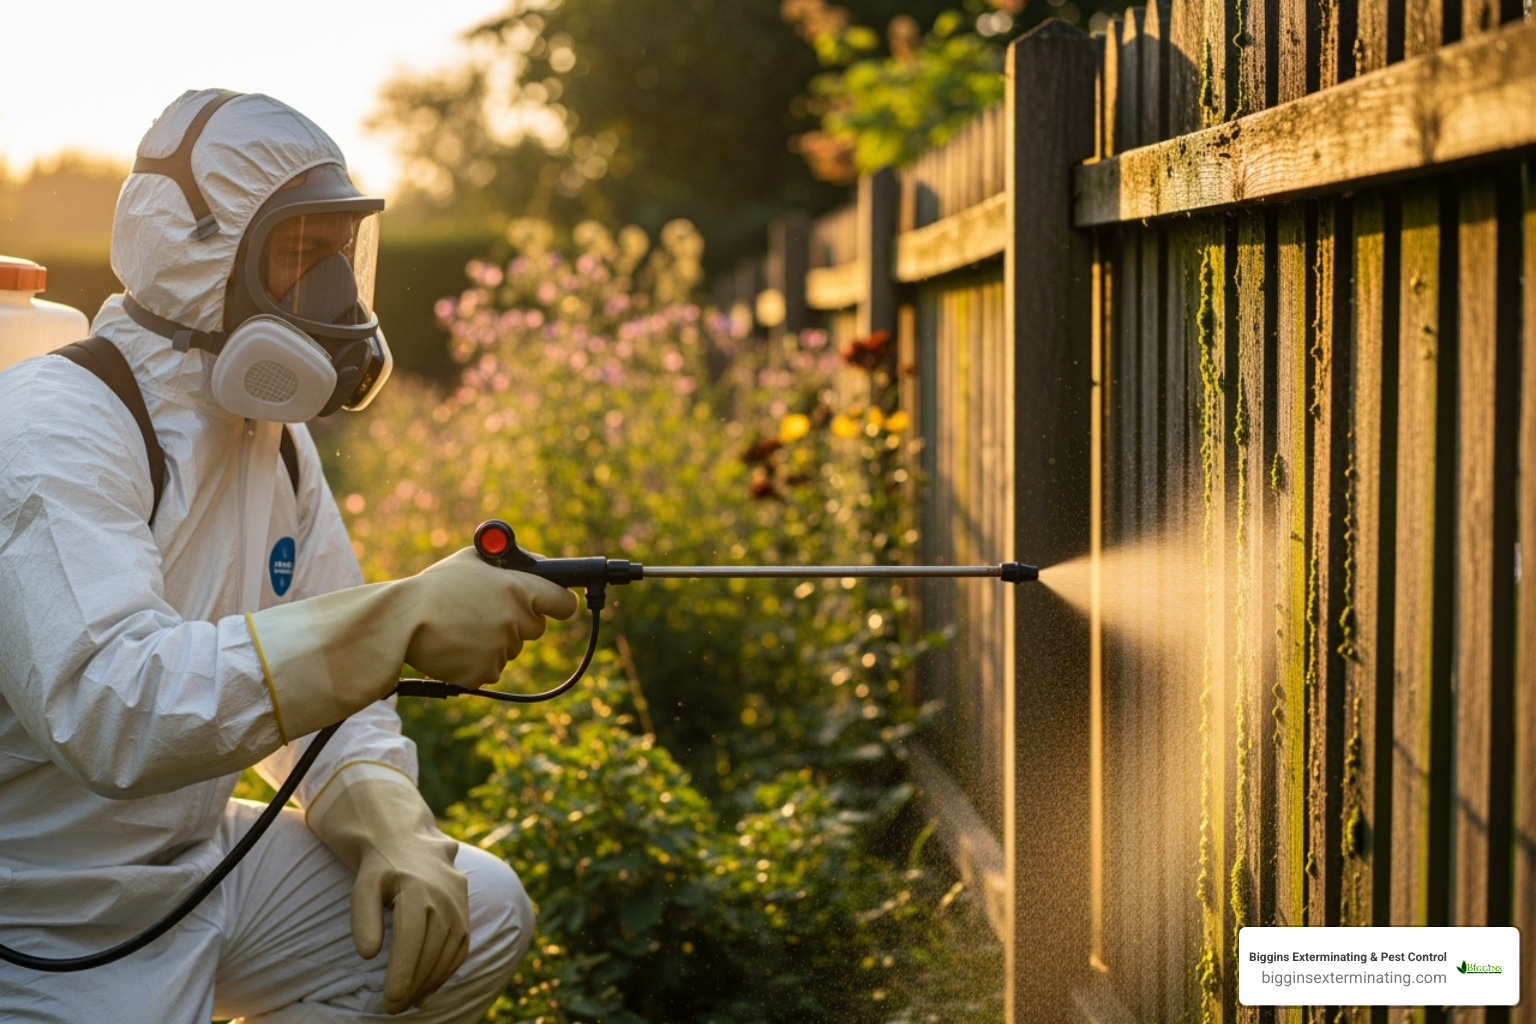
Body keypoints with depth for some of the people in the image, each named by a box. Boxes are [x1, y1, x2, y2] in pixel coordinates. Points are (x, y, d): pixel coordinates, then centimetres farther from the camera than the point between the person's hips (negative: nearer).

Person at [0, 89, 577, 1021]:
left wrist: (389, 826, -13)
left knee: (480, 917, -3)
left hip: (199, 863, 8)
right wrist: (400, 621, -40)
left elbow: (325, 686, 8)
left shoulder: (275, 437, 5)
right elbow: (106, 710, -38)